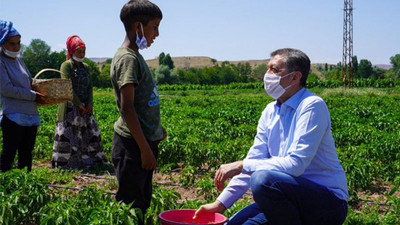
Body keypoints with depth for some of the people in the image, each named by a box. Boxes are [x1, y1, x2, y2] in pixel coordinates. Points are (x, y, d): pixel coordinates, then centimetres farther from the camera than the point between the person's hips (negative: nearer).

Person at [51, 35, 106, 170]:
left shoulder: (85, 67, 14)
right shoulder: (66, 65, -4)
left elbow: (89, 87, 9)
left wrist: (90, 104, -6)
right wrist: (79, 104, -14)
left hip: (85, 107, 6)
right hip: (70, 107, -6)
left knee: (90, 132, 9)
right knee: (68, 133, -5)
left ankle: (90, 159, 21)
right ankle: (63, 163, 4)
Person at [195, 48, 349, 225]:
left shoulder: (312, 106, -15)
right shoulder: (271, 111, 8)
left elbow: (296, 163, -24)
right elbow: (254, 160, 8)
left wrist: (241, 165, -23)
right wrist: (221, 203, 3)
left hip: (329, 203, -7)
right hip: (291, 200, 7)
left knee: (263, 179, -31)